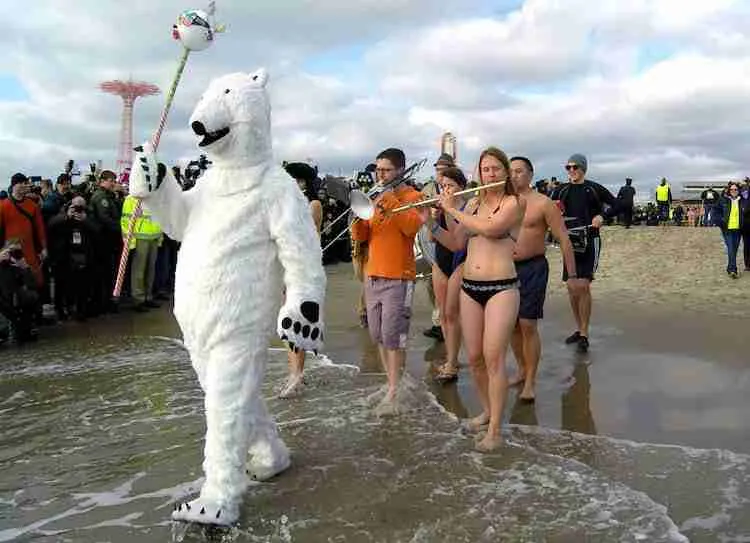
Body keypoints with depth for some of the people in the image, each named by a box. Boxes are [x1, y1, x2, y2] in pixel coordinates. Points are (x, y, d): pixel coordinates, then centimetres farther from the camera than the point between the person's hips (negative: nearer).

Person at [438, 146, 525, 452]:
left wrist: (453, 210, -10)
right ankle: (487, 410, 31)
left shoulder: (514, 202, -4)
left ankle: (495, 431, 0)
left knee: (493, 358, -8)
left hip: (501, 288, -5)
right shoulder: (474, 202, 13)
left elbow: (489, 228, -21)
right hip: (469, 286, 6)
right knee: (474, 358, 10)